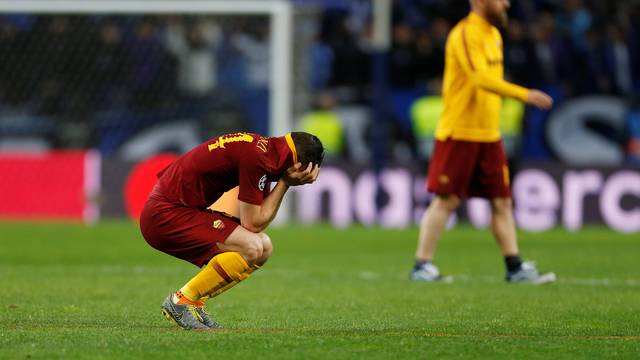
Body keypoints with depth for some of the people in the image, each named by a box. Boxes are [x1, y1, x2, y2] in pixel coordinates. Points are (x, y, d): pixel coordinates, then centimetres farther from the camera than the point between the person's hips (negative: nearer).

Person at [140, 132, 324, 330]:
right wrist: (285, 182, -10)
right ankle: (181, 301, -9)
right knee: (251, 247, -21)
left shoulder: (264, 146, 9)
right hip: (164, 215, -10)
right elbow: (253, 223, -16)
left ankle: (194, 304, 9)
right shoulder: (256, 157, -21)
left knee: (263, 247, 10)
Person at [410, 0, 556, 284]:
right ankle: (422, 266, 3)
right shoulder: (465, 34, -15)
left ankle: (515, 268, 8)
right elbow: (481, 79, -27)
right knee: (446, 200, -4)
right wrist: (524, 94, -31)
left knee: (502, 202, 6)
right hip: (459, 133, -8)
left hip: (489, 135, 8)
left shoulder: (493, 34, 15)